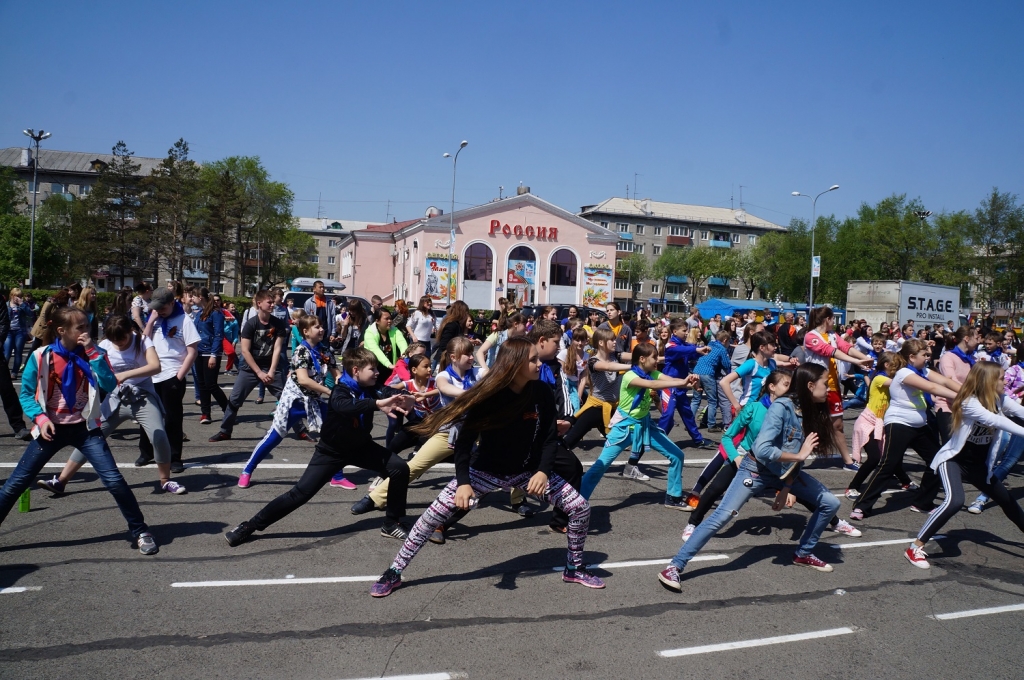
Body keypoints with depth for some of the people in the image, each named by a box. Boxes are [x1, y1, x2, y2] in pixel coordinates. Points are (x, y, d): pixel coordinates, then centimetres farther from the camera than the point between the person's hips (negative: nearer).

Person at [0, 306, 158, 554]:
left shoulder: (92, 354, -3)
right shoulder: (41, 357, -8)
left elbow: (109, 386, -16)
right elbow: (26, 394, 1)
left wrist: (93, 353, -20)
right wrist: (40, 417, -15)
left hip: (85, 428, 0)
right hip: (52, 429, 0)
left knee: (114, 480, -10)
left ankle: (140, 531, 2)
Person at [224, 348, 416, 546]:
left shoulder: (369, 390, -8)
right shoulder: (341, 390, -26)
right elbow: (344, 406, -49)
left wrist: (404, 399, -48)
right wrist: (377, 403, -61)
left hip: (360, 447, 6)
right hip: (332, 451, -6)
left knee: (400, 469, -6)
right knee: (301, 492, -11)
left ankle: (392, 524, 9)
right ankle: (250, 526, 4)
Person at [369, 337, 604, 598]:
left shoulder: (542, 393, -14)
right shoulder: (488, 394, -23)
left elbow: (550, 437, -7)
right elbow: (466, 438, -20)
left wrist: (543, 471, -22)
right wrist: (463, 481, -30)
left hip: (528, 471, 3)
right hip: (486, 471, -3)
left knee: (581, 508, -5)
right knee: (433, 516, -12)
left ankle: (574, 568, 20)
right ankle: (393, 573, 6)